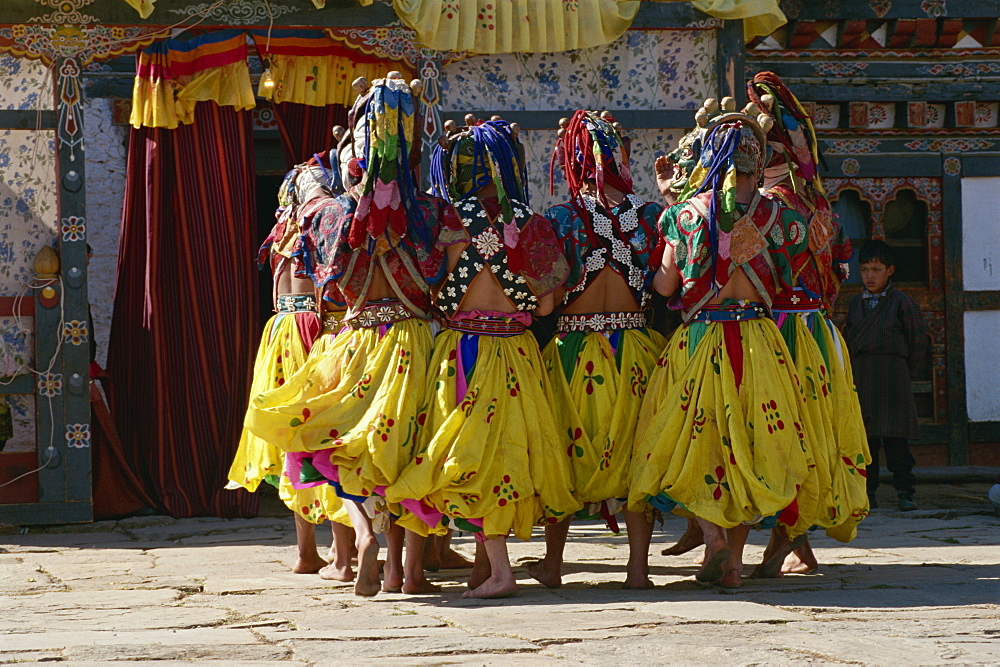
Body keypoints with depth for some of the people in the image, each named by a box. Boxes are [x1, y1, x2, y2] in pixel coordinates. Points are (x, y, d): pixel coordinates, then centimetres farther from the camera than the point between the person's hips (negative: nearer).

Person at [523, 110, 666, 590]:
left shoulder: (560, 218, -8)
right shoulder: (650, 213, -2)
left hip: (574, 349, -1)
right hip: (634, 348, 1)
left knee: (567, 451, 10)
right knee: (633, 451, 8)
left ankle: (553, 563, 16)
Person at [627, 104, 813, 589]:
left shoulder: (688, 214, -4)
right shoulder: (774, 216, -2)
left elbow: (663, 285, 0)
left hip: (696, 343, -1)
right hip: (758, 343, 1)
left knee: (694, 439, 9)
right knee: (750, 445, 11)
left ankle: (712, 532, -13)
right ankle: (734, 557, 11)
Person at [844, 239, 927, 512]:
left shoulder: (902, 303, 1)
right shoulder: (856, 303, 13)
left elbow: (918, 341, 3)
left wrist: (904, 373, 2)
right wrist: (852, 372, 7)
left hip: (892, 379, -4)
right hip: (860, 376, 4)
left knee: (895, 439, -6)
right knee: (864, 439, 5)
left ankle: (905, 492, -3)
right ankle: (867, 492, 11)